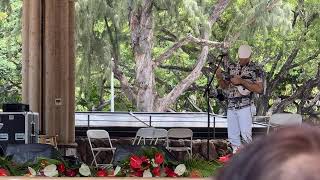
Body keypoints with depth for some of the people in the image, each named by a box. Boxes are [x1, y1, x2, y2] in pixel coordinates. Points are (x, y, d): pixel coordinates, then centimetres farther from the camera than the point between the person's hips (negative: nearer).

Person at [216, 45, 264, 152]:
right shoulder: (231, 67, 13)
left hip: (244, 106, -5)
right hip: (231, 106, 5)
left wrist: (242, 82, -17)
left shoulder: (256, 70, -2)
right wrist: (219, 78, -6)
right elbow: (224, 86, 16)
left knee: (245, 134, -13)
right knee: (232, 135, 8)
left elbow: (259, 89, -11)